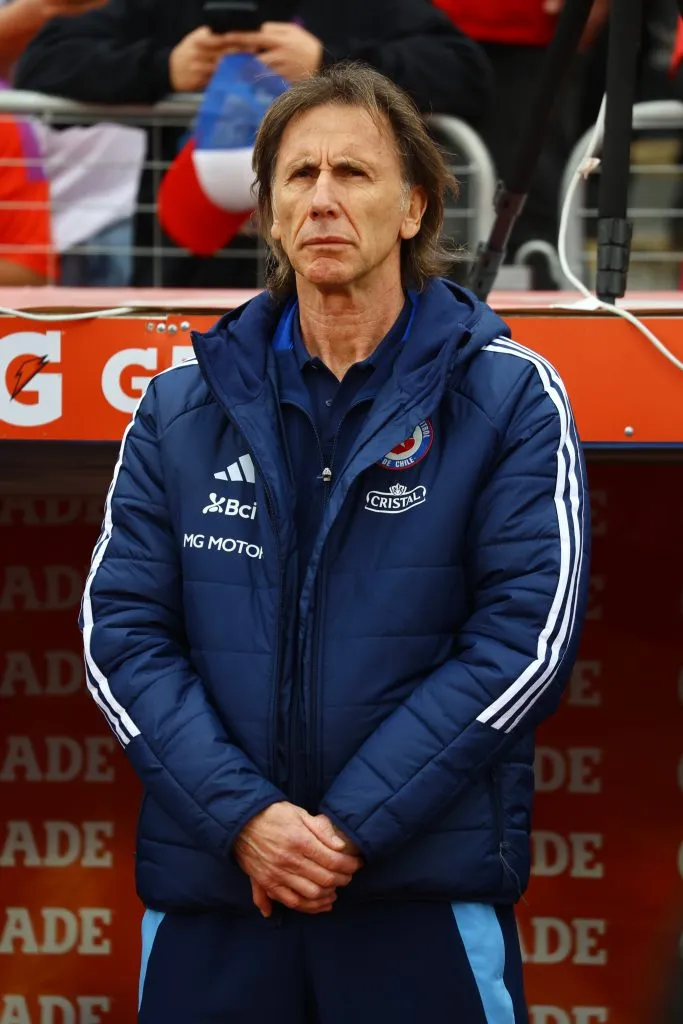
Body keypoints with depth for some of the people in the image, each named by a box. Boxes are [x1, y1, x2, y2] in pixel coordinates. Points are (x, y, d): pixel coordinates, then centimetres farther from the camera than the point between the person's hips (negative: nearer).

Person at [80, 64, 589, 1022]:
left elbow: (527, 632, -8)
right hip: (206, 889, 2)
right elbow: (122, 629, 2)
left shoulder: (510, 397, 0)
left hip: (428, 897, -2)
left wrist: (351, 826, -14)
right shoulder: (182, 407, 7)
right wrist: (241, 816, -12)